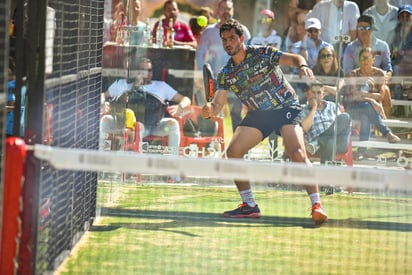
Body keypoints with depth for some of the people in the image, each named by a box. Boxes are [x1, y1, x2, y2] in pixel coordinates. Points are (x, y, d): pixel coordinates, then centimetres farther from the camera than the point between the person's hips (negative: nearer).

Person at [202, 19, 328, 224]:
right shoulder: (225, 74, 1)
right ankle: (249, 206, 5)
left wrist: (303, 66, -42)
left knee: (297, 153, -26)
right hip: (258, 114, 5)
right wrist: (210, 110, -26)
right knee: (233, 151, -8)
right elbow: (218, 103, -2)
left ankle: (316, 205, -26)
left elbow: (293, 58, -19)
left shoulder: (262, 54, -11)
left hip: (286, 107, -5)